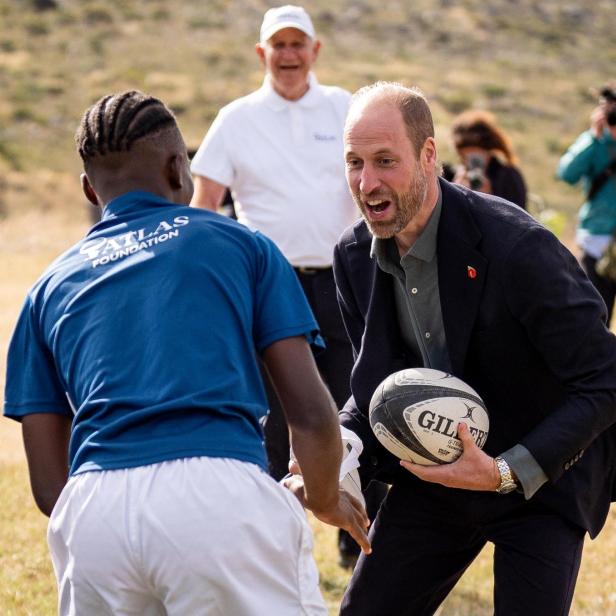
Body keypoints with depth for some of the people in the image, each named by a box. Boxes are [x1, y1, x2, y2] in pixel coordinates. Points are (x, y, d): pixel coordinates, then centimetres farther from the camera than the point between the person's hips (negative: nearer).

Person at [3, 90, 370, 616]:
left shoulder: (51, 287, 24)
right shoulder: (242, 245, 18)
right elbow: (311, 414, 10)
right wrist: (327, 499, 31)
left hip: (93, 513, 3)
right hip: (221, 491, -3)